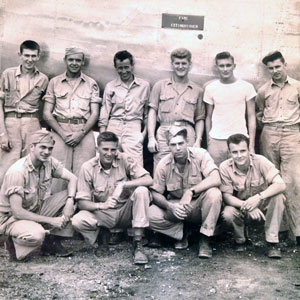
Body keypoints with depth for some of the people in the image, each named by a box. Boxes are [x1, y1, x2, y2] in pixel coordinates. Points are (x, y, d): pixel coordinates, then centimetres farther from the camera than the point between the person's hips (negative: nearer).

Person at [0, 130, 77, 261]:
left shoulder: (49, 162, -8)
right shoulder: (17, 172, -27)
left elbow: (72, 178, -4)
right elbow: (17, 211, -28)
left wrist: (70, 201, -24)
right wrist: (51, 220, -25)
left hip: (37, 210, 7)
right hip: (12, 218, -7)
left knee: (69, 195, -11)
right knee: (37, 234, -38)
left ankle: (52, 242, -2)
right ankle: (14, 243, -1)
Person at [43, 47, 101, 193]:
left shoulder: (91, 84, 13)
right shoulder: (54, 82, 13)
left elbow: (95, 113, 7)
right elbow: (47, 113, 7)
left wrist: (81, 133, -9)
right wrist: (63, 134, -7)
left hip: (84, 132, 0)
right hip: (60, 132, 0)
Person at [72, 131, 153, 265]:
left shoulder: (124, 160, -9)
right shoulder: (88, 168, -9)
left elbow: (149, 180, -19)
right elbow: (82, 202, -11)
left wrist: (123, 185, -31)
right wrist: (102, 205, -30)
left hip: (125, 212, 1)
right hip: (102, 215, 0)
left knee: (141, 191, -28)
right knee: (77, 221, -29)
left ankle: (137, 245, -21)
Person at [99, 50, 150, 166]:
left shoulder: (144, 85, 10)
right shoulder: (110, 86, 11)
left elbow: (147, 112, 14)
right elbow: (104, 113, 9)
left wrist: (145, 131, 3)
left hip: (133, 129, -1)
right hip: (113, 128, 1)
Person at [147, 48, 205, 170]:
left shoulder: (197, 90, 17)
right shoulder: (160, 85, 14)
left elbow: (200, 119, 16)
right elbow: (152, 111, 9)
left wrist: (198, 141, 4)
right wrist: (151, 137, -1)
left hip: (187, 134, 1)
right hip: (164, 133, 0)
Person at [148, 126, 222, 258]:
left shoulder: (200, 155, -15)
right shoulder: (163, 165, -9)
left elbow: (216, 179, -28)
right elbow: (156, 193, -6)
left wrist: (190, 192, -35)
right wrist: (170, 206, -25)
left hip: (198, 206, -1)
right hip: (175, 206, 2)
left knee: (214, 193, -34)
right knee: (151, 215, -25)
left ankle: (205, 239, -16)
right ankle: (181, 232, 3)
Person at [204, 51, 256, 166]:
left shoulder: (247, 87, 2)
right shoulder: (210, 88, 5)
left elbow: (251, 117, 2)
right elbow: (208, 117, 11)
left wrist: (251, 145, -3)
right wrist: (208, 142, 6)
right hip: (216, 141, 1)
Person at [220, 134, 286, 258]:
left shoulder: (260, 161, -18)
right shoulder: (225, 167, -16)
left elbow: (281, 185, -26)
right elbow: (226, 195, -15)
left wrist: (258, 197, -41)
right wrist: (246, 206, -33)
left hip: (262, 206, 1)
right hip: (240, 207, 0)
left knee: (278, 196, -29)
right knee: (227, 214, -32)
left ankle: (272, 242, -16)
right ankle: (240, 240, 2)